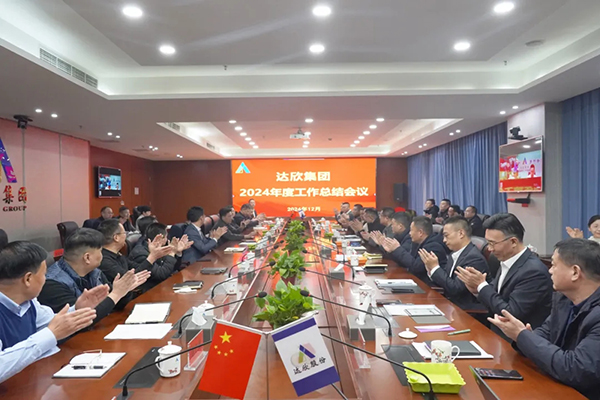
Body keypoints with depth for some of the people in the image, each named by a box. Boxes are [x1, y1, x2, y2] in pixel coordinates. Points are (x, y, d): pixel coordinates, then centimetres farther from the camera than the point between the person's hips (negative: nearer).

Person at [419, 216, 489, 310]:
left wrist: (435, 267, -17)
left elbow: (455, 288, -23)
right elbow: (444, 282, 9)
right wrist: (431, 269, -8)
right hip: (450, 305, 7)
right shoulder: (455, 255, 7)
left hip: (467, 310, -7)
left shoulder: (474, 257, -19)